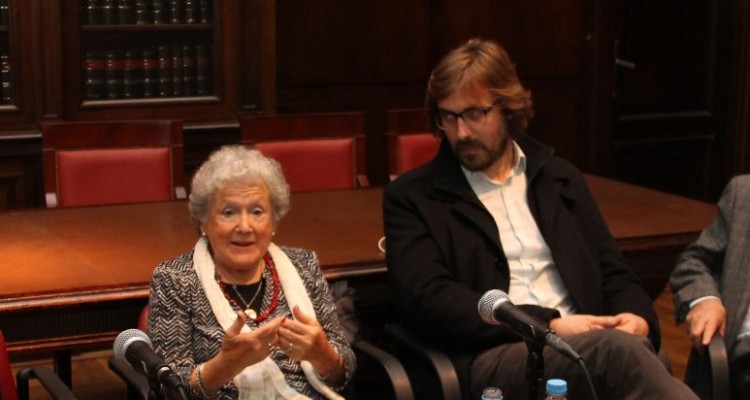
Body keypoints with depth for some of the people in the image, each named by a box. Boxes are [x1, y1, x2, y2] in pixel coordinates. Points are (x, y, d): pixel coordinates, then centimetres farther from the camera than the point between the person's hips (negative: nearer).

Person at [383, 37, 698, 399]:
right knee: (618, 351, -36)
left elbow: (611, 272, 22)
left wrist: (637, 318, -4)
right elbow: (427, 299, -6)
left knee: (629, 347, -36)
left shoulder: (560, 178, 21)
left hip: (586, 346, 4)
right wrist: (550, 325, -14)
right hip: (491, 357, -4)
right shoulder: (412, 197, 8)